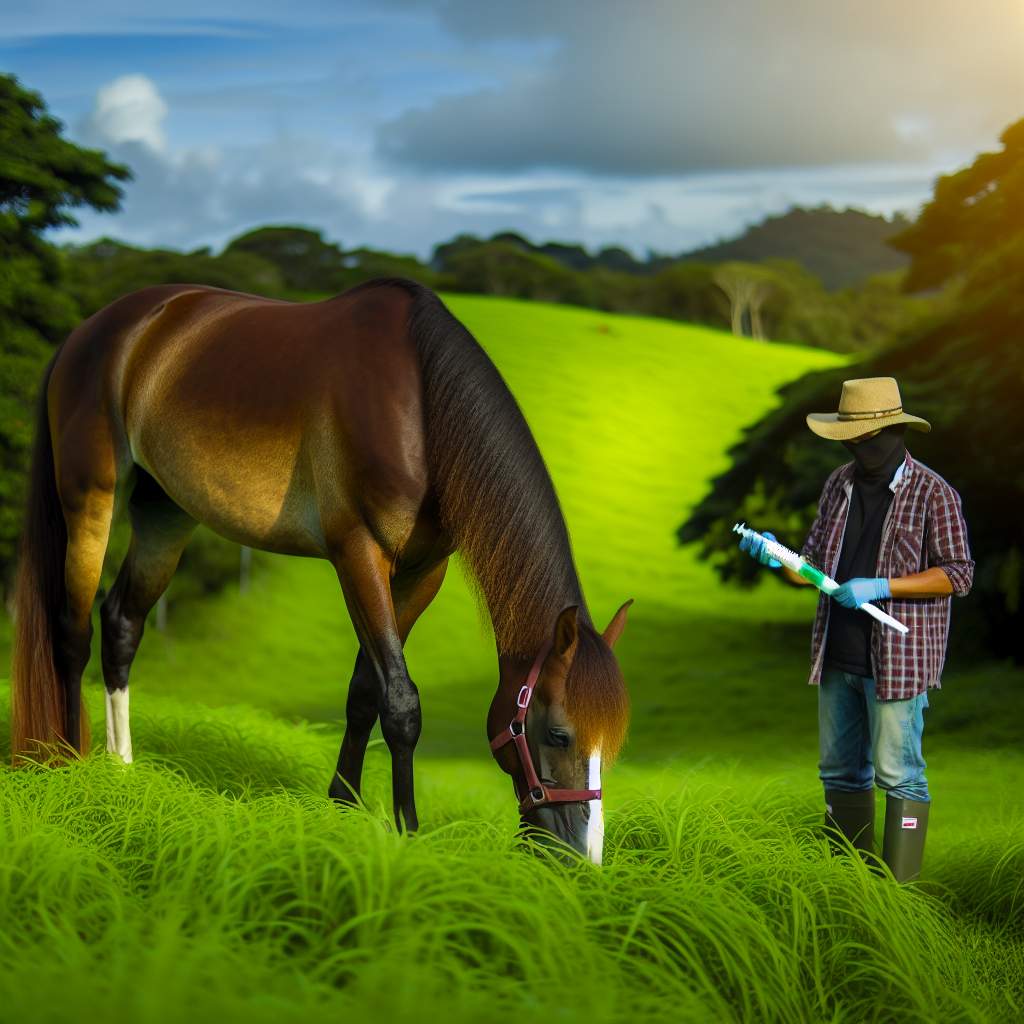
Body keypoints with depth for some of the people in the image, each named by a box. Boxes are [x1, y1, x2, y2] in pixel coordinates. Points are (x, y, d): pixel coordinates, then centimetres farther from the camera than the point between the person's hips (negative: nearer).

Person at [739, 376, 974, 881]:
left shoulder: (933, 493, -8)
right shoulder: (839, 484, 10)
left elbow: (958, 574, -11)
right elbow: (814, 568, 12)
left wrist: (880, 587, -20)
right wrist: (778, 559, -10)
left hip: (897, 659, -6)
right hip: (839, 657, 7)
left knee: (898, 773, -5)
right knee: (840, 770, 13)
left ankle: (900, 885, 2)